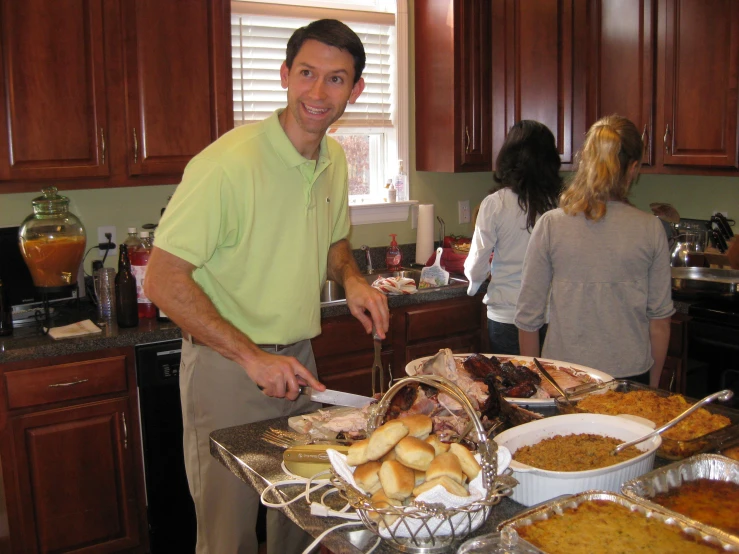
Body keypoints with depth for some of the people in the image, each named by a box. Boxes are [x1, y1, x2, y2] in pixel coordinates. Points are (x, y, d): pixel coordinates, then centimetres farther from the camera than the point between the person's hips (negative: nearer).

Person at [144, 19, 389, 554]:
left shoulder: (334, 160, 3)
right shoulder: (227, 162, -21)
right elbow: (163, 280, -21)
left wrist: (352, 279, -3)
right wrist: (251, 356, -26)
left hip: (299, 362, 7)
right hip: (226, 369, -6)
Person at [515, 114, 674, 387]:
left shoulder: (550, 225, -9)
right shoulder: (650, 229, -6)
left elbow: (528, 317, -5)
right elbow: (660, 320, 0)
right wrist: (653, 386, 14)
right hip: (630, 376, 1)